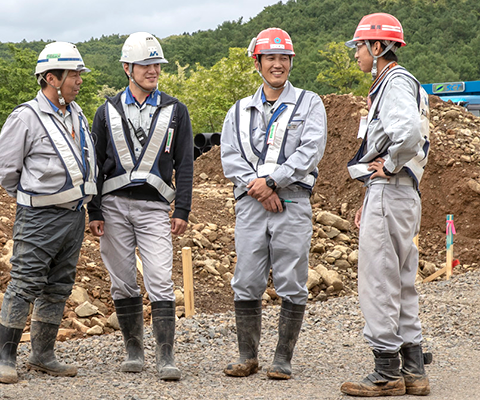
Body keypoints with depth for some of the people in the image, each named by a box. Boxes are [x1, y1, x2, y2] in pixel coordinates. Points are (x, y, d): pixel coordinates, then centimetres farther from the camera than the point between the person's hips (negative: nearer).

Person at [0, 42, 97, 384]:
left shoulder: (76, 114, 11)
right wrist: (31, 198, 2)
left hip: (74, 213, 7)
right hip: (40, 217, -7)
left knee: (58, 288, 11)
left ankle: (43, 355, 20)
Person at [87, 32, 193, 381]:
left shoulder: (175, 111, 7)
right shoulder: (109, 112, 9)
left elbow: (185, 165, 6)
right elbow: (96, 164, 9)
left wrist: (182, 211, -3)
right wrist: (94, 212, 2)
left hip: (155, 207, -1)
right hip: (114, 205, 2)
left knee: (160, 282, -11)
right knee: (123, 284, 5)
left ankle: (166, 357, -10)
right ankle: (134, 350, 17)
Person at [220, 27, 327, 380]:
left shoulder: (309, 104, 7)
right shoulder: (240, 111, 16)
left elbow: (310, 152, -6)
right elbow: (230, 158, 5)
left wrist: (271, 181, -14)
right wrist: (257, 188, -11)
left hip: (293, 204, -2)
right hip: (251, 205, 3)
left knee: (292, 286, -1)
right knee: (247, 283, 3)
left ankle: (283, 358, 8)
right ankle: (248, 357, 14)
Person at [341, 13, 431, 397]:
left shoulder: (397, 82, -12)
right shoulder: (392, 84, 21)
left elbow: (410, 130, -33)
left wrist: (389, 167, -17)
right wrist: (370, 200, 21)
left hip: (389, 195, -11)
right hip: (401, 194, 11)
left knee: (378, 284, -6)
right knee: (402, 285, 12)